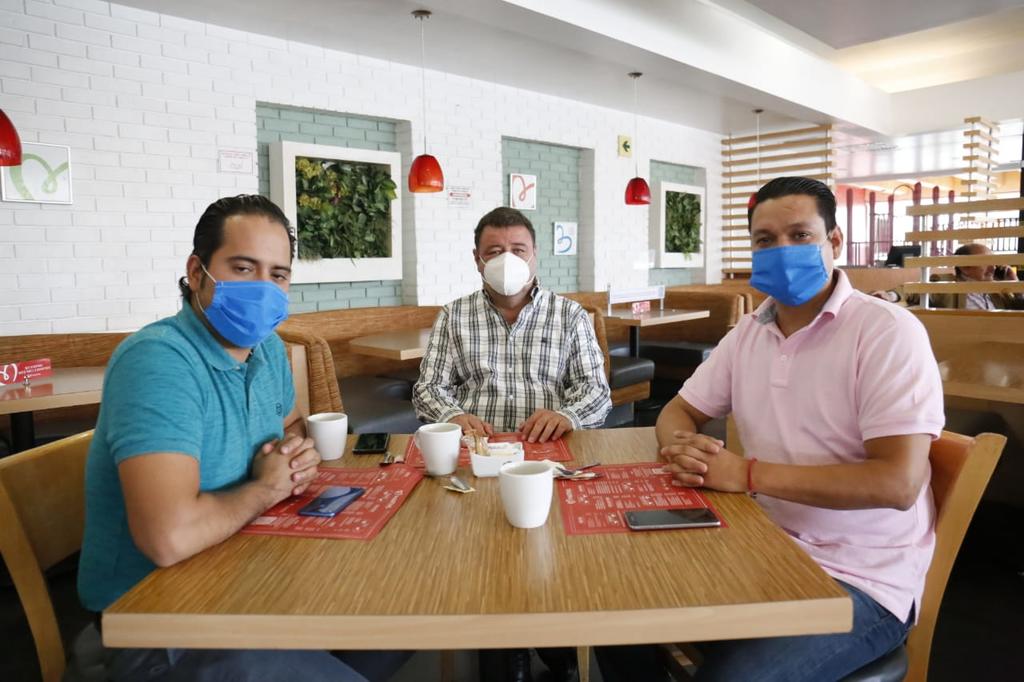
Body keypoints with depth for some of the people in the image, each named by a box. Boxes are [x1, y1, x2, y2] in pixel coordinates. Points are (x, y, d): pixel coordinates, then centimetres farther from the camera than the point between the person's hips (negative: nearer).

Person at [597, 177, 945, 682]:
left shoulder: (888, 331, -14)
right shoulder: (749, 331, 6)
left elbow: (897, 482, -22)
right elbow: (677, 413, 13)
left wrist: (748, 474, -22)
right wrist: (682, 449, -11)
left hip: (860, 581, -5)